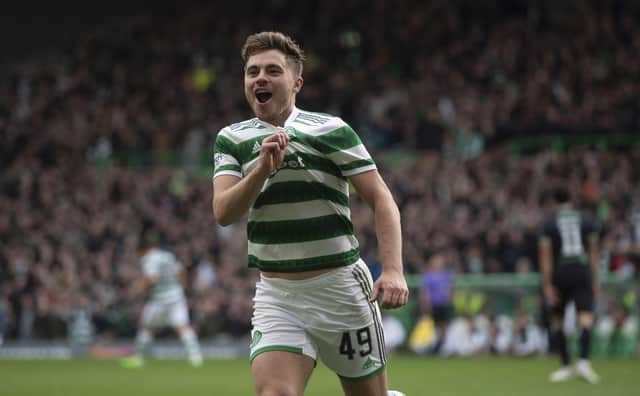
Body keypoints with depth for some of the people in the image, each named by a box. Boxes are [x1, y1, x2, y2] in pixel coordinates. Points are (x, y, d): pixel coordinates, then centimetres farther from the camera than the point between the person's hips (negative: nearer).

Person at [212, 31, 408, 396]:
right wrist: (263, 167, -24)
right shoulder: (231, 140, 6)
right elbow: (224, 213, -7)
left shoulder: (331, 130, -4)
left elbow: (382, 200, -7)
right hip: (276, 294, 2)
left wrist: (393, 270, -19)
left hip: (341, 287, -2)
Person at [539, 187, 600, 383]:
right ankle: (584, 361, -29)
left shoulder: (549, 223, 2)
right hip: (582, 271, 1)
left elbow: (546, 255, -4)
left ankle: (566, 366, 13)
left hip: (560, 273, -1)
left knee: (557, 321, 14)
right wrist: (595, 281, 14)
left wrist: (548, 286, -6)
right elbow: (593, 252, 9)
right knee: (586, 317, -9)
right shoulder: (585, 220, 9)